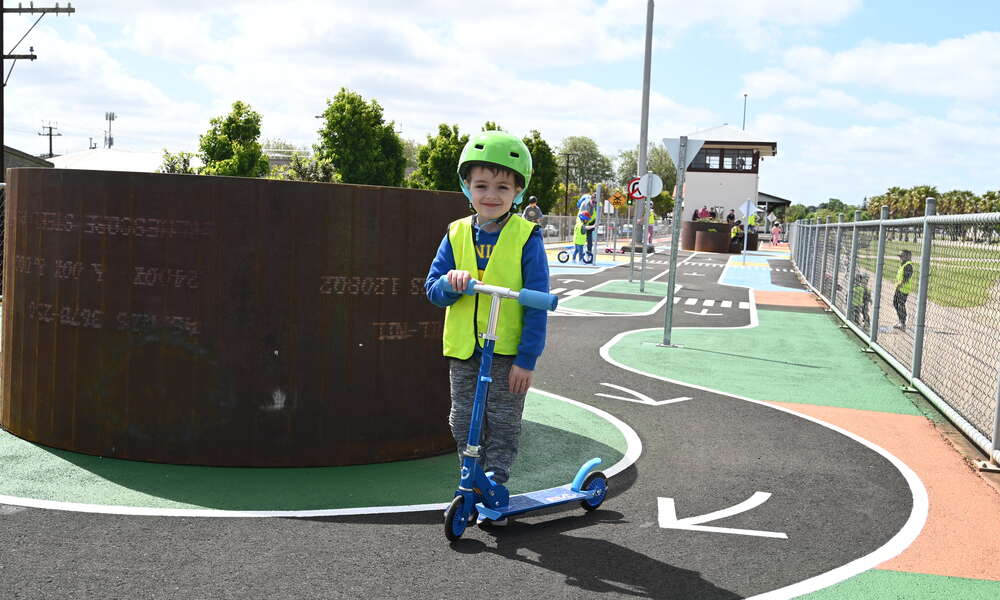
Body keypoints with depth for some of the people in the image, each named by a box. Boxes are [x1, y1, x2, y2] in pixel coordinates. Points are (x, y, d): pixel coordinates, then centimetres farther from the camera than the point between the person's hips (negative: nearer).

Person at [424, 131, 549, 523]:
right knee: (464, 423, 12)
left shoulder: (526, 238, -10)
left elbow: (537, 303, -9)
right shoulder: (456, 234, 1)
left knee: (503, 424, 6)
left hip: (509, 351, -3)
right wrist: (450, 282, -21)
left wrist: (527, 358, -13)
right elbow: (432, 289, 4)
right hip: (463, 348, 4)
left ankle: (495, 484, 21)